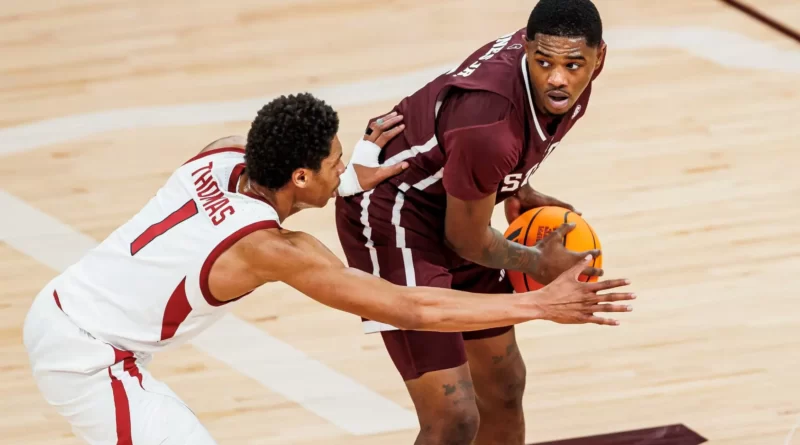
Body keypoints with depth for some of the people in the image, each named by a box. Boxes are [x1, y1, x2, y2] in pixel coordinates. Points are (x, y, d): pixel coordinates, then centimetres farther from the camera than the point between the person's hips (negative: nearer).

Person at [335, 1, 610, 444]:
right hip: (393, 218, -9)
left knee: (503, 386, 21)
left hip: (452, 206, 9)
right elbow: (464, 238, -20)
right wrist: (537, 264, -5)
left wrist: (516, 188, 9)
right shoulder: (489, 123, -38)